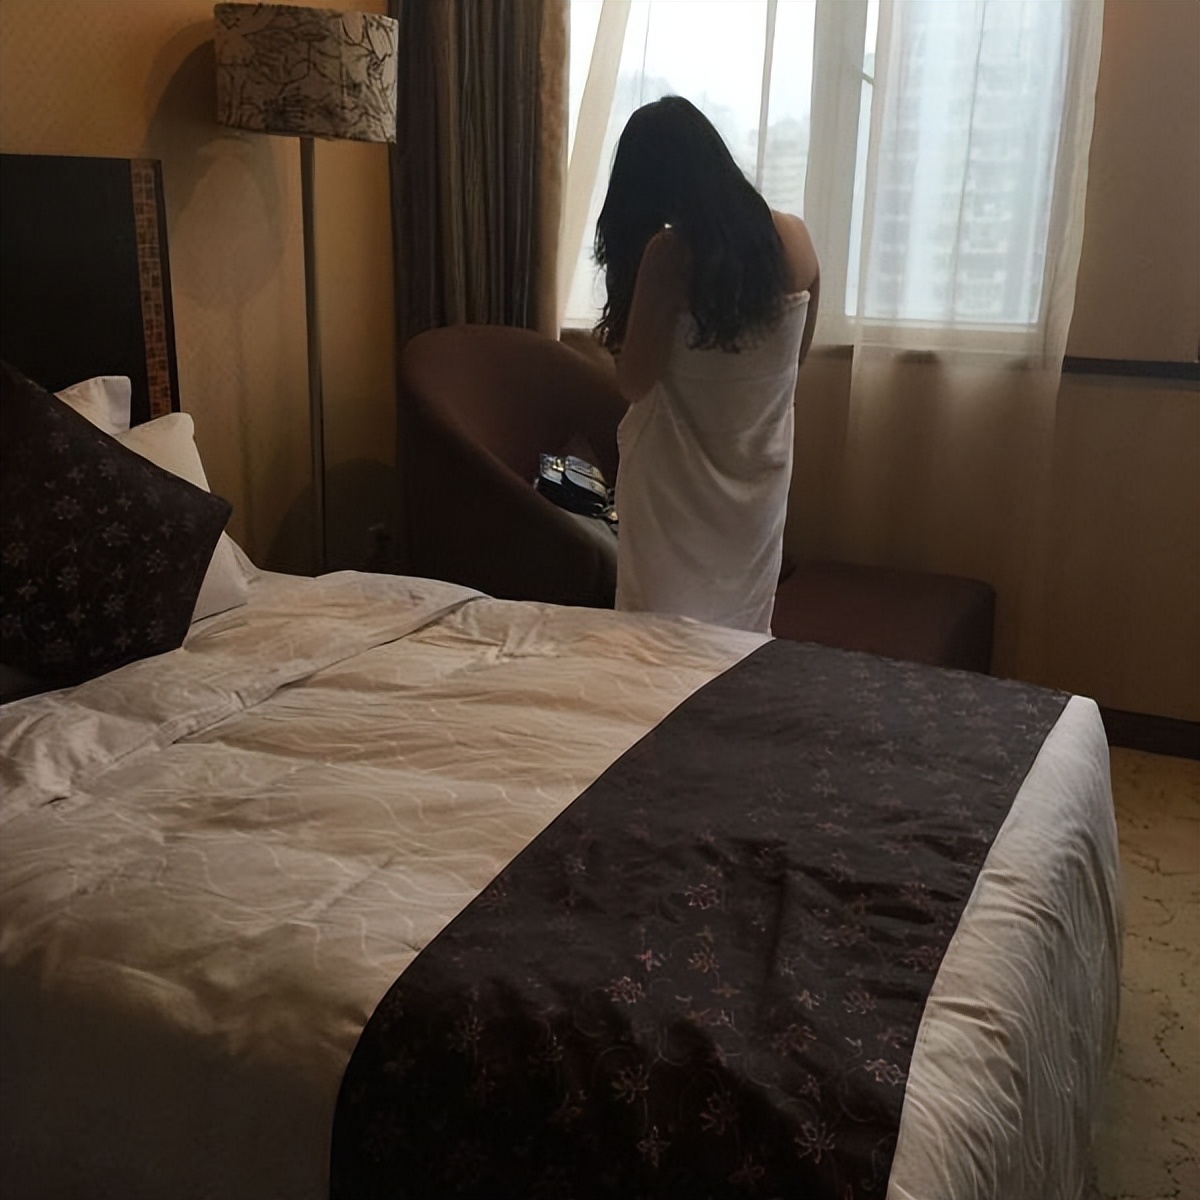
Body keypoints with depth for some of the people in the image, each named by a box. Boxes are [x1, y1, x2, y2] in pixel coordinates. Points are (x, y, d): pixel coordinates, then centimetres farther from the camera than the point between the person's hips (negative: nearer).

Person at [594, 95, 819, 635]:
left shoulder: (669, 252, -20)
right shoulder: (795, 239, -4)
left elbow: (634, 382, -17)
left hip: (679, 483, -5)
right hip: (761, 475, 5)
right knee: (744, 631, 20)